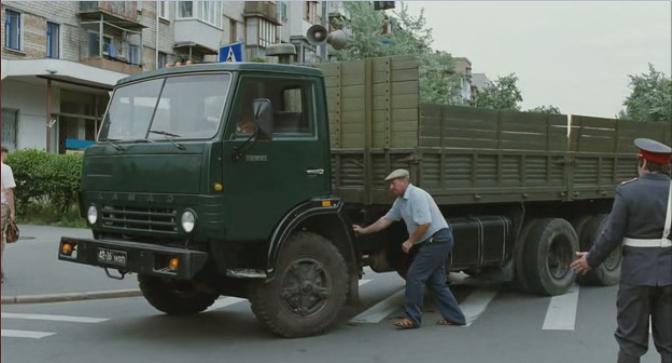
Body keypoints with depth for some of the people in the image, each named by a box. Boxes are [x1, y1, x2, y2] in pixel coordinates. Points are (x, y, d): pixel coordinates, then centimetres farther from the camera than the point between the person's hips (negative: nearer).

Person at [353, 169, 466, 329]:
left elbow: (425, 224, -23)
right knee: (436, 281, 12)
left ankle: (412, 318, 0)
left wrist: (410, 241, -12)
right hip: (436, 242, 10)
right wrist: (364, 230, 24)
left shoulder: (416, 195, -17)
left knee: (414, 276, -7)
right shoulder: (401, 201, 13)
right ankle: (454, 317, 18)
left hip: (437, 239, -10)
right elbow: (386, 220, 22)